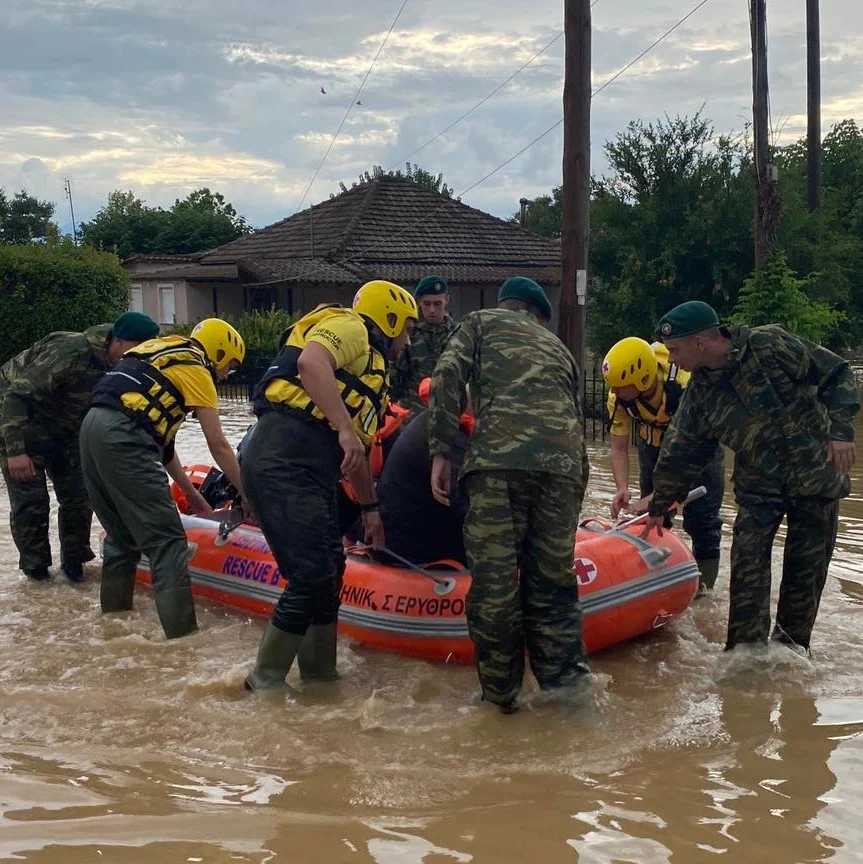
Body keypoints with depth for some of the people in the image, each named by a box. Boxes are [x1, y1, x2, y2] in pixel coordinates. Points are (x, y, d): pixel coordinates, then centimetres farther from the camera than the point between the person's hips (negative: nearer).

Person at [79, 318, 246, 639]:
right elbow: (218, 444, 1)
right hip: (121, 437, -9)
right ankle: (183, 635, -11)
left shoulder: (167, 357, 29)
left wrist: (190, 492, 27)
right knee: (167, 541, -7)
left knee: (123, 537, 21)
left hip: (93, 429, 9)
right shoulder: (195, 369, 5)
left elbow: (160, 434, 27)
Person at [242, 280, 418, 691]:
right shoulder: (349, 328, 2)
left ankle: (319, 676, 24)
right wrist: (345, 428, -27)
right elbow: (311, 362, -21)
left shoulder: (371, 366, 30)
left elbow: (357, 450, 35)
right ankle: (264, 684, 0)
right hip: (284, 462, -10)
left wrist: (369, 507, 40)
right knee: (312, 576, -11)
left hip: (310, 472, 10)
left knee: (329, 571, 14)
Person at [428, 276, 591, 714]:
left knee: (493, 582, 3)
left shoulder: (480, 321, 24)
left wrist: (440, 451, 2)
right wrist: (575, 490, 39)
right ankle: (564, 676, 10)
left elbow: (448, 374, 5)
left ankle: (501, 694, 11)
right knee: (552, 579, 14)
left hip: (497, 459, -4)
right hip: (563, 464, 4)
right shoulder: (557, 345, 35)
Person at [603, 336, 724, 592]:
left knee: (700, 512, -7)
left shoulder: (686, 385, -42)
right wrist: (623, 489, -37)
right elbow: (619, 448, -20)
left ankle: (703, 579, 4)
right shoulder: (618, 395, -28)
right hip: (654, 438, 4)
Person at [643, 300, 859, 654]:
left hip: (817, 475, -3)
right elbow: (678, 455, 7)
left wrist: (840, 429, -20)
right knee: (747, 562, -7)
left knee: (806, 566, 5)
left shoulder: (770, 346, -18)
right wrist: (658, 506, 14)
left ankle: (792, 645, 22)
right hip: (759, 488, 3)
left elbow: (836, 374, -12)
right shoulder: (699, 396, -3)